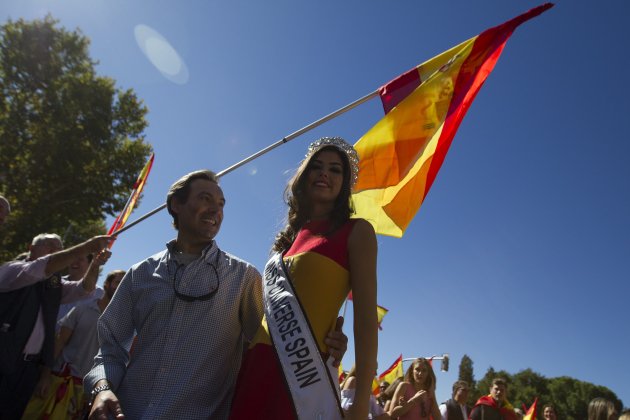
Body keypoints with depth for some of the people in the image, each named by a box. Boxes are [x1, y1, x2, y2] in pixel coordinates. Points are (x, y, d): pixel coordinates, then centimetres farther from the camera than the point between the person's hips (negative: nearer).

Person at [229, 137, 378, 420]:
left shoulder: (355, 231, -1)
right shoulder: (290, 236, 16)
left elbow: (366, 316, -10)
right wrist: (245, 369, 15)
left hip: (305, 373, -6)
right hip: (257, 367, 6)